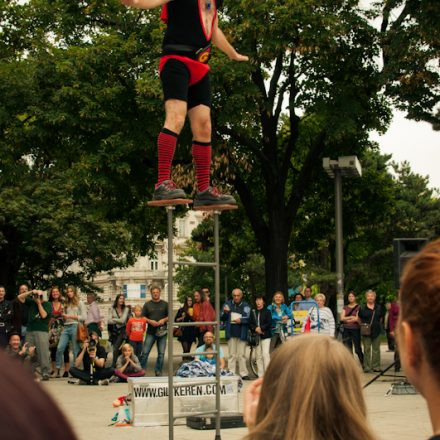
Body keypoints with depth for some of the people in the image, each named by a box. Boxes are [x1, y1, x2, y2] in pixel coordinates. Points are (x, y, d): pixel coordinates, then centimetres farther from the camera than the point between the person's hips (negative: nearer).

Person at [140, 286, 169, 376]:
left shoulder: (165, 304, 9)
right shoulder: (147, 304, 9)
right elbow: (143, 317, 6)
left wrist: (164, 320, -11)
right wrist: (150, 321, -11)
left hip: (162, 331, 1)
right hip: (150, 332, -1)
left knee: (161, 353, 3)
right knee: (145, 352, -6)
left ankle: (158, 371, 13)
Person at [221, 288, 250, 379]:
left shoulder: (245, 306, 1)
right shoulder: (228, 304, 8)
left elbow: (248, 319, -3)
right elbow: (222, 318, 8)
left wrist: (241, 320, -20)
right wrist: (225, 313, -12)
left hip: (242, 333, -2)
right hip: (231, 333, 2)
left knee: (241, 355, 2)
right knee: (231, 355, 6)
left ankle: (243, 373, 7)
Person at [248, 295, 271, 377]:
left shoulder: (267, 312, 2)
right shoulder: (253, 312, 12)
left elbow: (269, 323, -4)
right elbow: (250, 324, 7)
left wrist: (261, 328, -15)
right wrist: (255, 328, -11)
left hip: (265, 336, -4)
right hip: (256, 336, 4)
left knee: (265, 354, -13)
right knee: (258, 356, 5)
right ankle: (260, 375, 9)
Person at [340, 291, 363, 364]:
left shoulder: (358, 307, 0)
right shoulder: (345, 307, 14)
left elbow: (357, 319, -10)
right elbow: (342, 318, 3)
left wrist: (347, 319, -5)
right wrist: (351, 317, -8)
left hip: (355, 329, -4)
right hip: (346, 330, 4)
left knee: (357, 349, -5)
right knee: (348, 349, 3)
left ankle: (362, 363, 6)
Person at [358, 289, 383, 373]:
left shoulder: (378, 308, 6)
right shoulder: (363, 309, -1)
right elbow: (359, 319, 9)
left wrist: (377, 324, 9)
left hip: (376, 331, 2)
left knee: (376, 349, 6)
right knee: (367, 350, 0)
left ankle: (376, 366, 13)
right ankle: (367, 367, 4)